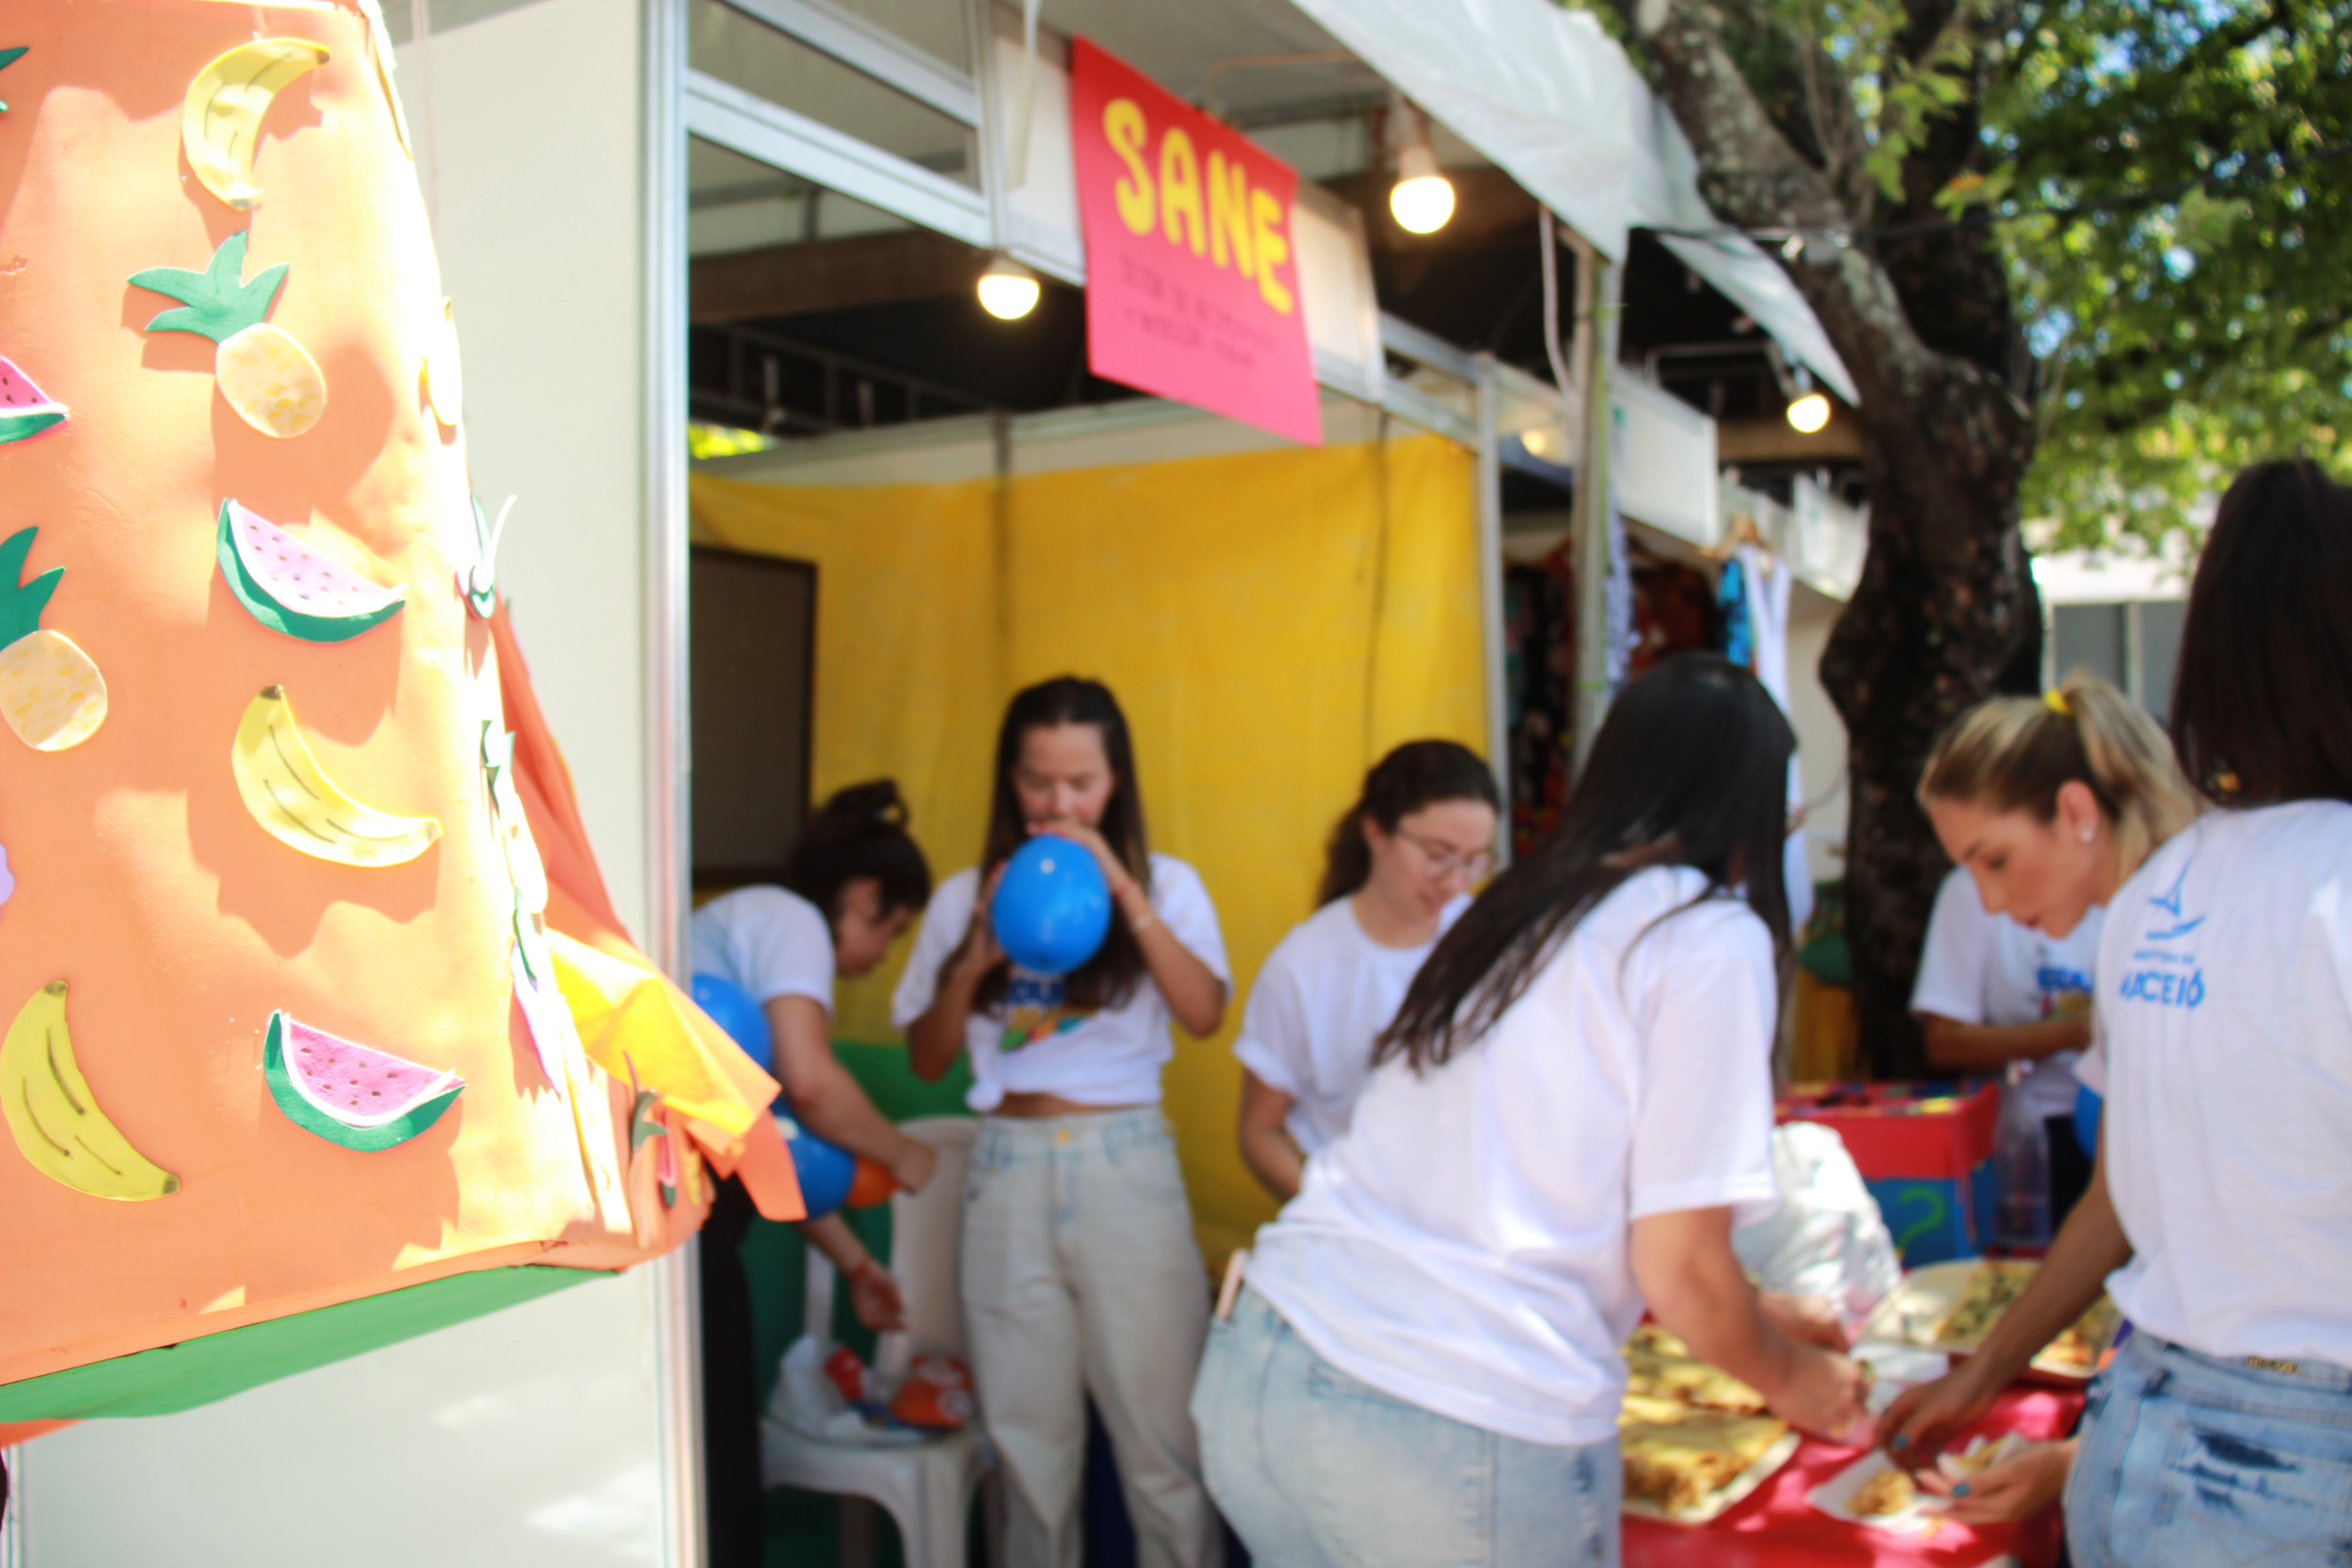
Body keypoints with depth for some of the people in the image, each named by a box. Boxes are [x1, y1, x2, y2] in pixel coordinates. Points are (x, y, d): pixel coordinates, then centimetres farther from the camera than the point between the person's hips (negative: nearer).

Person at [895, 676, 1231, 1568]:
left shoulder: (1164, 884, 4)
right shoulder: (965, 898, 9)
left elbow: (1205, 1014, -12)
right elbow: (927, 1059, 7)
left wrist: (1126, 894, -17)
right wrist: (972, 963, -9)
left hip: (1127, 1167, -2)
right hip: (1008, 1170, 2)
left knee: (1161, 1434, 0)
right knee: (1029, 1439, 10)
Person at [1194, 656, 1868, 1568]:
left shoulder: (1514, 911, 16)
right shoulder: (1713, 940, -4)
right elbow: (1679, 1272, -6)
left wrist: (1757, 1318, 39)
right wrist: (1795, 1380, 17)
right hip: (1470, 1432, -6)